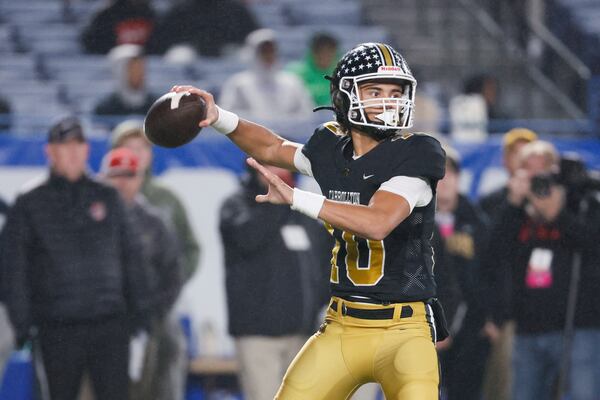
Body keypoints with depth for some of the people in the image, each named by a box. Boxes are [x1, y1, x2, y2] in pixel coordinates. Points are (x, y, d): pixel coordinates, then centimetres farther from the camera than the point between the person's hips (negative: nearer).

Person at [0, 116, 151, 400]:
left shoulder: (108, 198, 11)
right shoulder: (30, 205, 4)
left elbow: (131, 256, 14)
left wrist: (139, 310, 7)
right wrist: (23, 324, -5)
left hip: (110, 324, 1)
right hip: (58, 329, -1)